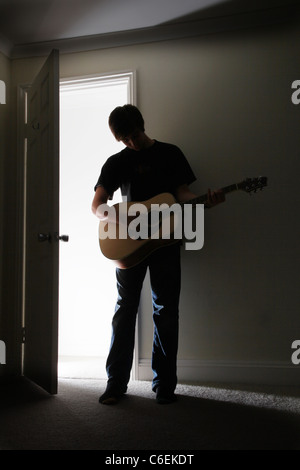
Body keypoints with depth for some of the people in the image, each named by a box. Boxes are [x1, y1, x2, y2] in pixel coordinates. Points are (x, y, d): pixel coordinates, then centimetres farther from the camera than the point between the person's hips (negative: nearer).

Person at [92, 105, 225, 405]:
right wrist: (113, 217, -17)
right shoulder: (116, 162, 9)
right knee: (125, 310, 1)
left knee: (165, 312, 0)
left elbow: (181, 192, 3)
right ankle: (116, 382, 8)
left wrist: (205, 201, -18)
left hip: (165, 241, 0)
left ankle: (164, 384, 9)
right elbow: (97, 204, 5)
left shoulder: (170, 154, 8)